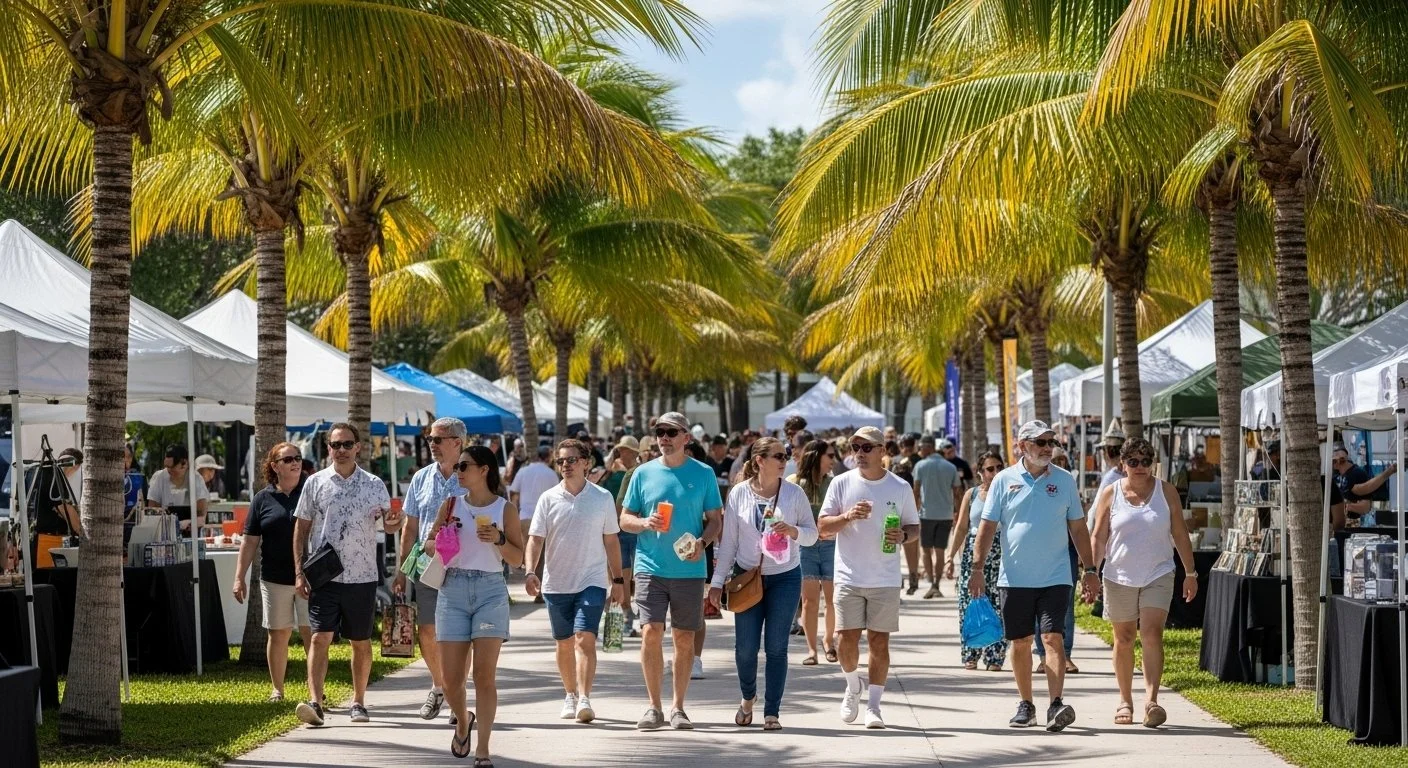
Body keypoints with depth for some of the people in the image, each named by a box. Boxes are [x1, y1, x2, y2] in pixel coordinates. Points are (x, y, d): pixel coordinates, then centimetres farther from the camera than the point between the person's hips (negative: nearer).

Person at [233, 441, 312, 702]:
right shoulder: (262, 499, 6)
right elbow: (250, 541, 6)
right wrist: (239, 578, 1)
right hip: (275, 579, 1)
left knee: (311, 632, -4)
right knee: (278, 633, 7)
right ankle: (277, 690, 18)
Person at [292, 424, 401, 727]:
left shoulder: (374, 485, 4)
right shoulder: (315, 483, 3)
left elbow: (387, 524, 7)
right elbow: (301, 528, 6)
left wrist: (393, 523, -18)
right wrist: (299, 572, -1)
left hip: (362, 576, 1)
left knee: (361, 642, 9)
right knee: (320, 637, -11)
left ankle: (358, 702, 20)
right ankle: (315, 702, -17)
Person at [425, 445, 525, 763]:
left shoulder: (505, 509, 3)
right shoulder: (451, 505, 9)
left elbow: (518, 558, 4)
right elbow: (428, 543, 15)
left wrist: (499, 539, -15)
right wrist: (440, 545, -8)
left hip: (490, 590, -2)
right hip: (453, 590, 2)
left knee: (485, 674, -9)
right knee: (451, 676, 1)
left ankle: (482, 750, -4)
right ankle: (462, 720, 33)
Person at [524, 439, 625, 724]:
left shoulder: (603, 497, 2)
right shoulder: (548, 499, 2)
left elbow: (611, 541, 8)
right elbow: (535, 539, -1)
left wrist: (618, 580, 9)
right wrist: (530, 572, -16)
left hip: (592, 581, -2)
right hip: (556, 583, 2)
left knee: (585, 638, -16)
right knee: (564, 643, 12)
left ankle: (584, 700, -22)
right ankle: (570, 696, 28)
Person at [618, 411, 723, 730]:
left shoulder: (703, 474, 3)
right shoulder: (643, 473, 6)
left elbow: (715, 520, 6)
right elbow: (624, 519, 10)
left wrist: (702, 542, -13)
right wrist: (645, 523, -12)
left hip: (689, 570, 0)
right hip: (650, 568, 0)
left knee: (684, 639, 5)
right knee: (651, 632, -9)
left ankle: (678, 707, 16)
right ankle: (654, 706, 1)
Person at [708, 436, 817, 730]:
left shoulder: (794, 493, -1)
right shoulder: (739, 493, -2)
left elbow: (812, 534, 3)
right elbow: (728, 540, 2)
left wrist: (792, 531, -19)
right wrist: (717, 581, 0)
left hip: (785, 576, 0)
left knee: (776, 647, -1)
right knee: (745, 648, 1)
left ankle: (772, 713, 8)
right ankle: (748, 696, 30)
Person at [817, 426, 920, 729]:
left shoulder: (900, 488, 3)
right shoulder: (841, 483, 2)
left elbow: (915, 526, 11)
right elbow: (823, 524, 1)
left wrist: (903, 535, -12)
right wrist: (848, 516, -18)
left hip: (885, 579, 0)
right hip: (849, 577, 0)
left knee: (879, 641, -1)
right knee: (847, 639, -3)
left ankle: (873, 704, 6)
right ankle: (853, 685, 26)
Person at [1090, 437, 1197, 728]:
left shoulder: (1166, 491, 3)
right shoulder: (1110, 494, 2)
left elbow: (1180, 534, 7)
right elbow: (1099, 537, 3)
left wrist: (1190, 573, 7)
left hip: (1158, 575, -1)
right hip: (1120, 576, 1)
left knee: (1152, 634, -15)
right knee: (1124, 639, 8)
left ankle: (1151, 700, -21)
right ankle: (1125, 701, 20)